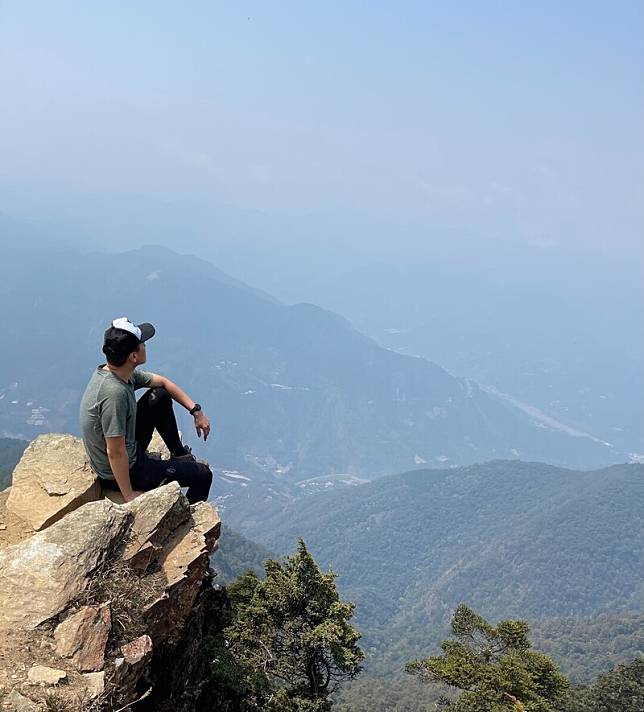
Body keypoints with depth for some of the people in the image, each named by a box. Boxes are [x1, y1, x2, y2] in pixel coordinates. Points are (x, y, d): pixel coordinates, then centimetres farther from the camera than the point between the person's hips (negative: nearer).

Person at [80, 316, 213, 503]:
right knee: (202, 475, 0)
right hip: (122, 472, -9)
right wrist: (129, 496, -23)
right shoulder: (114, 393, -36)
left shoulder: (122, 371, -7)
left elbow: (163, 382, 10)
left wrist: (196, 410, 5)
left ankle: (180, 454, 29)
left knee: (160, 396, 14)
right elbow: (115, 453, -32)